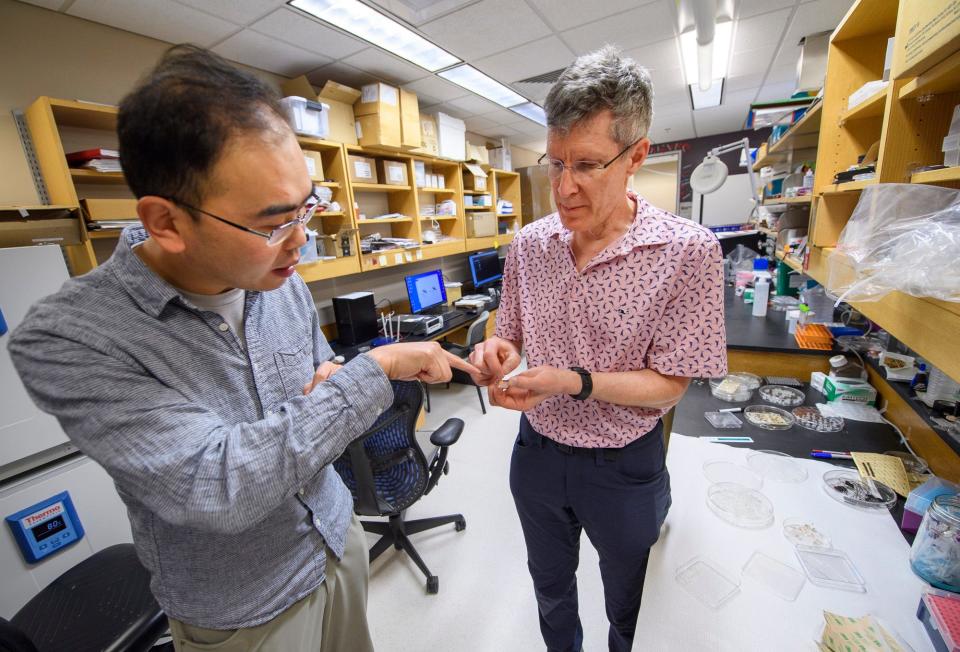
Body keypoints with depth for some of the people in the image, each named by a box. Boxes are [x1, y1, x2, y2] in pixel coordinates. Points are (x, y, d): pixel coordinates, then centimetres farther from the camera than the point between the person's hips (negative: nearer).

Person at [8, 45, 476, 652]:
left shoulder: (282, 280, -10)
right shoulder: (66, 338, -26)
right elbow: (217, 486, -35)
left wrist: (331, 383, -19)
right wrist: (378, 368, -31)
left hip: (339, 537, 5)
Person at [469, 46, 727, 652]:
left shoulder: (688, 252, -20)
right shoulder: (529, 244, -8)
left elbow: (668, 385, -17)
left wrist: (573, 381, -31)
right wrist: (500, 350, -19)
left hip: (623, 465, -3)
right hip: (537, 450, 4)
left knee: (629, 602, 28)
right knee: (550, 583, 31)